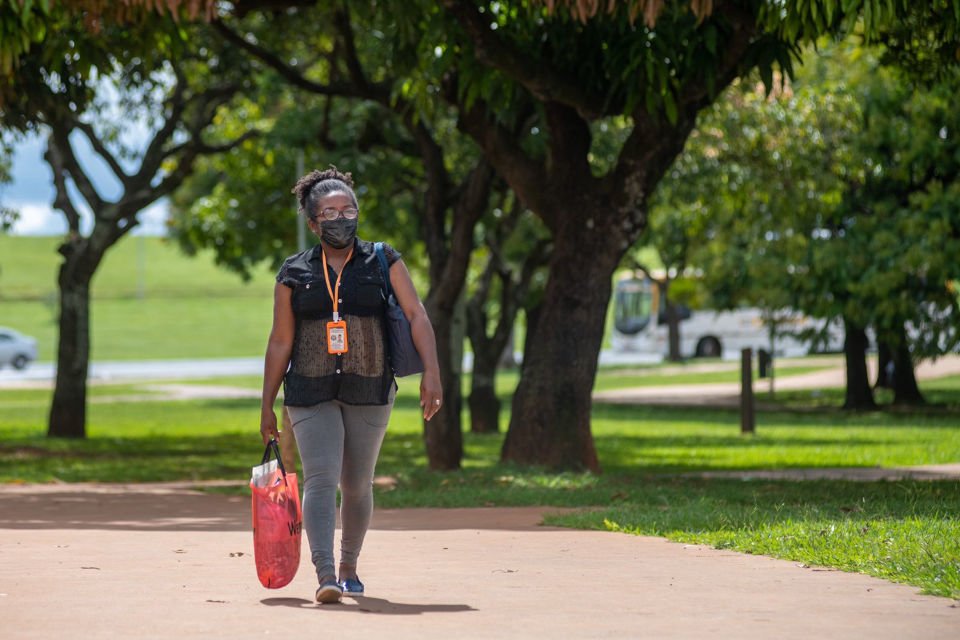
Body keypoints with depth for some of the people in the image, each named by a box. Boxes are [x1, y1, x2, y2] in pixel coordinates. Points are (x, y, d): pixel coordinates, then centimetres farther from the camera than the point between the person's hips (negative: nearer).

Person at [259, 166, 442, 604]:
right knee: (320, 478, -15)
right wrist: (267, 405, 5)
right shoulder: (294, 274, 4)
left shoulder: (383, 262, 3)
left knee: (357, 485, 9)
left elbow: (416, 315, -5)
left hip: (370, 393, 1)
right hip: (311, 394, -1)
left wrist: (431, 372, -18)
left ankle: (349, 567, 28)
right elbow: (280, 342, 7)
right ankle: (325, 575, -26)